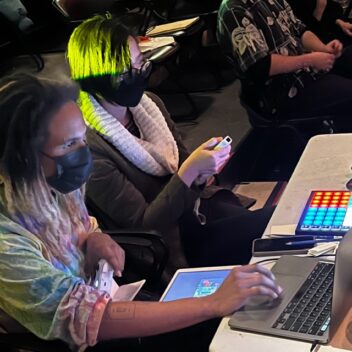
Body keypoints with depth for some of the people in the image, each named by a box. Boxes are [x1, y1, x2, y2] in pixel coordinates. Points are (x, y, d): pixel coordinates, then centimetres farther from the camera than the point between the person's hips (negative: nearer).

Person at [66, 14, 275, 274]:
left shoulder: (147, 102, 0)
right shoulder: (88, 144, -22)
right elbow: (142, 225, -19)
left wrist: (202, 168, -11)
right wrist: (189, 171, -28)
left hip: (200, 203, 7)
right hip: (175, 245, -7)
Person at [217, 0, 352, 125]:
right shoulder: (234, 11, -17)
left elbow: (299, 30, 16)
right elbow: (260, 67, -24)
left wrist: (324, 48, -5)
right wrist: (310, 59, -19)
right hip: (280, 94, -9)